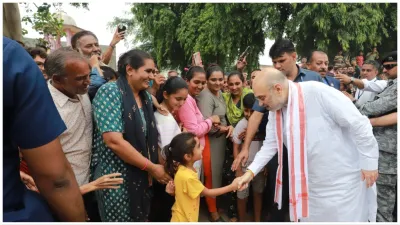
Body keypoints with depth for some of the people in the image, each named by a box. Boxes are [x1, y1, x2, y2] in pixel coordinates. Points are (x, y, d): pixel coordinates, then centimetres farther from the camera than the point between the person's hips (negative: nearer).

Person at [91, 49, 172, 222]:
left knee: (141, 218, 18)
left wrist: (151, 171, -3)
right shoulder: (110, 91, -16)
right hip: (116, 177, -6)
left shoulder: (146, 97, 5)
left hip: (141, 175, 7)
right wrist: (152, 167, -18)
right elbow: (114, 141, -24)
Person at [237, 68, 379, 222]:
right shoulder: (275, 110, -1)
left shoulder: (316, 91, -24)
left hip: (343, 180, -6)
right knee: (306, 217, 18)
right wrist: (251, 171, -3)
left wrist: (369, 162, -13)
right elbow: (270, 144, 6)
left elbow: (357, 122, -19)